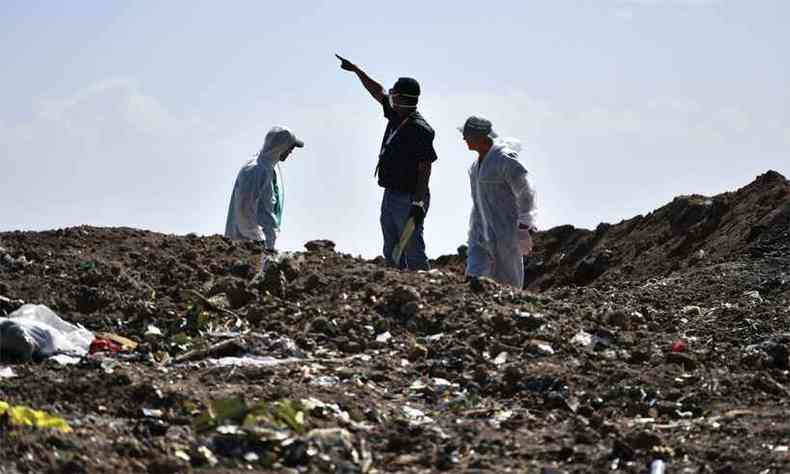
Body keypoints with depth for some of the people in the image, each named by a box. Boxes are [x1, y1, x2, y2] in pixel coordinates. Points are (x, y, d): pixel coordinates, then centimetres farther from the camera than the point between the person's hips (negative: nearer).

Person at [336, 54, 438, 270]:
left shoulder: (420, 129, -18)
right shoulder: (396, 117, 8)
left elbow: (425, 169, -19)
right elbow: (378, 92, 25)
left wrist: (418, 203, -23)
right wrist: (356, 70, 32)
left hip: (409, 199, -9)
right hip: (390, 196, 9)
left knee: (413, 253, -9)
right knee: (392, 253, 13)